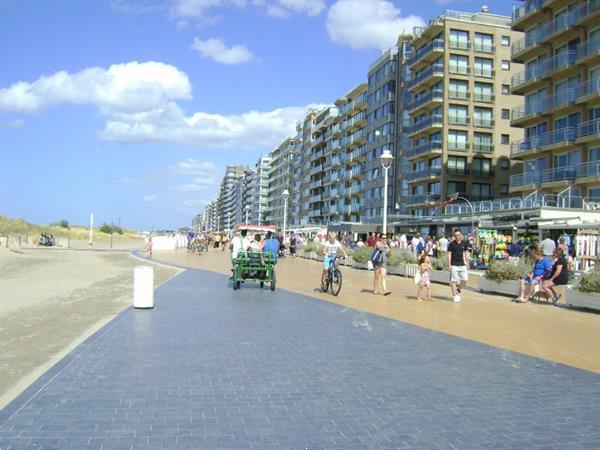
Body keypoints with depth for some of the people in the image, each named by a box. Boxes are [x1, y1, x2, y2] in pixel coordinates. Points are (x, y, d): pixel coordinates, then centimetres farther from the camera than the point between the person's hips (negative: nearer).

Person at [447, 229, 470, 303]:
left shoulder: (464, 243, 6)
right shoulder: (451, 244, -4)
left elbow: (466, 253, 14)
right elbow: (449, 254, -4)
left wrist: (467, 262, 11)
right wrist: (449, 265, -9)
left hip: (462, 264, 4)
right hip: (454, 265, -3)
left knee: (465, 279, -1)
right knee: (454, 281, -2)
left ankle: (458, 289, 24)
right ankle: (455, 295, 6)